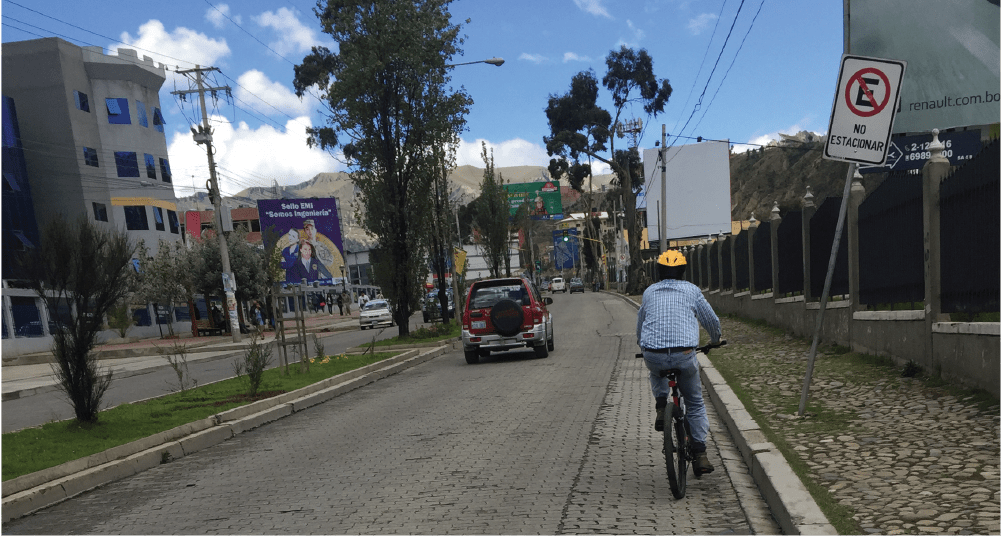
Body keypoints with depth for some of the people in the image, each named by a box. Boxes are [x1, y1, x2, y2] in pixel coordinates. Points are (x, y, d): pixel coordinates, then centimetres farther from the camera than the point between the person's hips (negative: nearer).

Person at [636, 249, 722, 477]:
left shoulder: (649, 292, 15)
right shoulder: (691, 290, 9)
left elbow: (640, 325, 26)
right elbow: (712, 321, 17)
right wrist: (715, 340, 38)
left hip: (653, 356, 1)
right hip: (684, 356, -1)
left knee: (656, 372, 38)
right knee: (695, 402, 18)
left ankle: (660, 405, 14)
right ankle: (699, 454, 14)